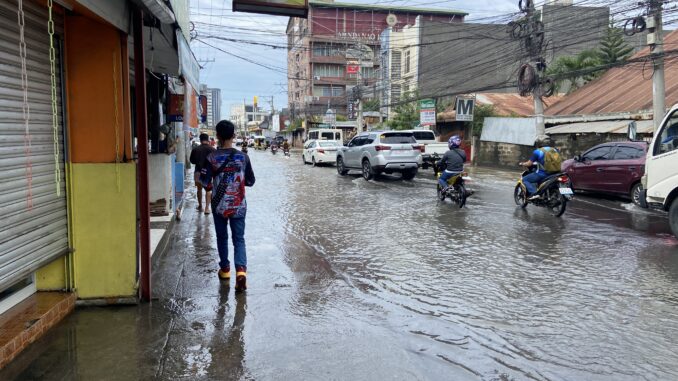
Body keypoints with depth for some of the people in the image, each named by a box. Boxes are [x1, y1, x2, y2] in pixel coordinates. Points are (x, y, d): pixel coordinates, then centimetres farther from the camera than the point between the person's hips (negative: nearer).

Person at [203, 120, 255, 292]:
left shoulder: (212, 158, -9)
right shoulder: (243, 157, -4)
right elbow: (251, 181, 3)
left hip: (219, 205, 0)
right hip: (239, 206, 0)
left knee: (222, 237, 18)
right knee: (239, 239, 5)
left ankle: (225, 269, 29)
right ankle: (241, 269, -14)